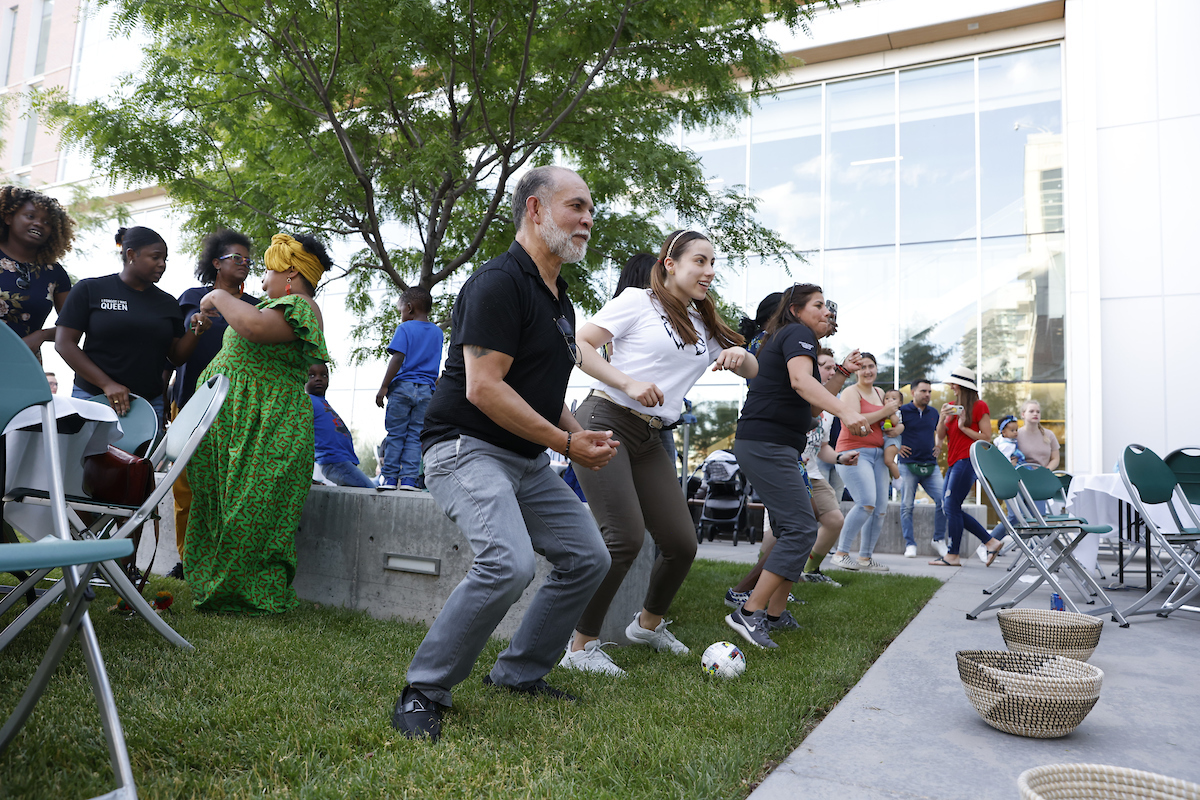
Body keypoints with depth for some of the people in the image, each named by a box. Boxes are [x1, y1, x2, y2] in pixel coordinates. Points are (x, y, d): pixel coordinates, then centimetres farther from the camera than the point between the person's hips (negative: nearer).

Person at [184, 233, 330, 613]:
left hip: (265, 430, -10)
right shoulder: (275, 304, 20)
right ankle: (215, 588, 22)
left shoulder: (301, 307, -13)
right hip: (229, 424, 10)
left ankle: (256, 596, 7)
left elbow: (256, 328, -31)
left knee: (251, 513, -5)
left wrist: (220, 297, -16)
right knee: (221, 506, 13)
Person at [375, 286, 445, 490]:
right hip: (426, 389, 4)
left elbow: (398, 358, -12)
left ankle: (389, 477, 3)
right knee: (415, 435, 4)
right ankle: (408, 479, -2)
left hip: (403, 386, -4)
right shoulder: (438, 332, 14)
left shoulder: (404, 329, -3)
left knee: (395, 434, 2)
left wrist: (384, 387, -10)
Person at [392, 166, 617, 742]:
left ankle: (519, 673, 23)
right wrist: (567, 442, -16)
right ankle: (423, 692, -9)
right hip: (468, 449, -10)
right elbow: (484, 389, -23)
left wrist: (580, 434, 7)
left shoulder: (560, 300, 16)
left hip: (528, 459, 10)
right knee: (509, 562, -29)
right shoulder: (500, 282, -15)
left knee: (588, 557, 9)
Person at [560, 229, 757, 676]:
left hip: (649, 439, 7)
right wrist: (628, 383, -19)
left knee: (682, 543, 4)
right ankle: (581, 648, -4)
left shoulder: (705, 326, 19)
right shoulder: (638, 302, -2)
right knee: (625, 537, -19)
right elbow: (577, 345, -9)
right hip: (605, 422, -7)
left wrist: (739, 353, -2)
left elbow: (751, 372, 22)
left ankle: (647, 624, 32)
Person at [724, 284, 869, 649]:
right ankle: (748, 614, -16)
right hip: (768, 444, -11)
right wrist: (845, 410, -37)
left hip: (769, 446, 11)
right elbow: (801, 380, -24)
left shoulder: (781, 338, 25)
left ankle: (774, 615, 12)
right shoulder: (798, 334, -4)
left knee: (791, 529, 11)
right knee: (801, 528, -15)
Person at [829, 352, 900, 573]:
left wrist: (895, 421, 8)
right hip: (854, 452, -8)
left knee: (881, 508, 2)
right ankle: (840, 554, -12)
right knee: (866, 503, -21)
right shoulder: (851, 392, -6)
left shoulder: (880, 393, 17)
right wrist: (884, 411, -15)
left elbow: (892, 420, 32)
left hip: (877, 454, 8)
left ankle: (865, 557, 12)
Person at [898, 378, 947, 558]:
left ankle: (939, 540, 11)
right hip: (909, 466, -4)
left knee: (943, 500, -5)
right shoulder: (902, 411, -3)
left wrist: (938, 446, 14)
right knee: (907, 506, -1)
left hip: (931, 466, 4)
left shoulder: (933, 413, 13)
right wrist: (896, 447, -4)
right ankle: (910, 545, 8)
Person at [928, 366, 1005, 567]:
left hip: (967, 460, -9)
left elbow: (986, 437, -7)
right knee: (948, 506, 7)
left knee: (952, 506, -9)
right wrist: (942, 418, -5)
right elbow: (941, 436, 12)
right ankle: (990, 542, 15)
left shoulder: (979, 406, -4)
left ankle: (952, 555, -1)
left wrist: (963, 427, -14)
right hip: (954, 462, 9)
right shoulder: (953, 406, 16)